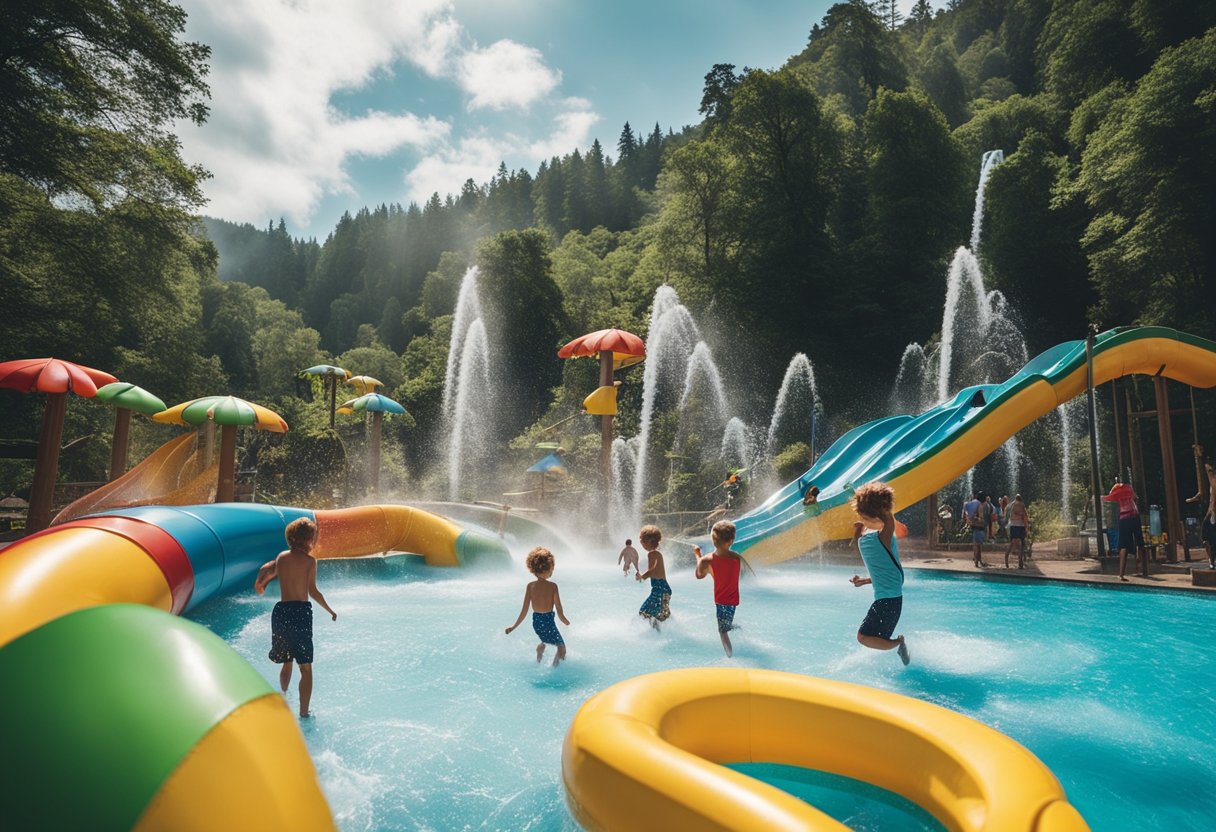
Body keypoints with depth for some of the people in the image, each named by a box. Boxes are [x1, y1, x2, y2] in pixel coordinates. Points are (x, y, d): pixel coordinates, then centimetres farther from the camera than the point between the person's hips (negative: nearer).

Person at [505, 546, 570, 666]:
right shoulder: (553, 586, -16)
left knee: (544, 641, 34)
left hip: (536, 621, 5)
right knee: (561, 646, 13)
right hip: (548, 621, -5)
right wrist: (566, 622, 6)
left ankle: (538, 663, 43)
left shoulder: (530, 586, -7)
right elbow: (559, 612, -12)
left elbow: (524, 610, -6)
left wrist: (513, 627, 2)